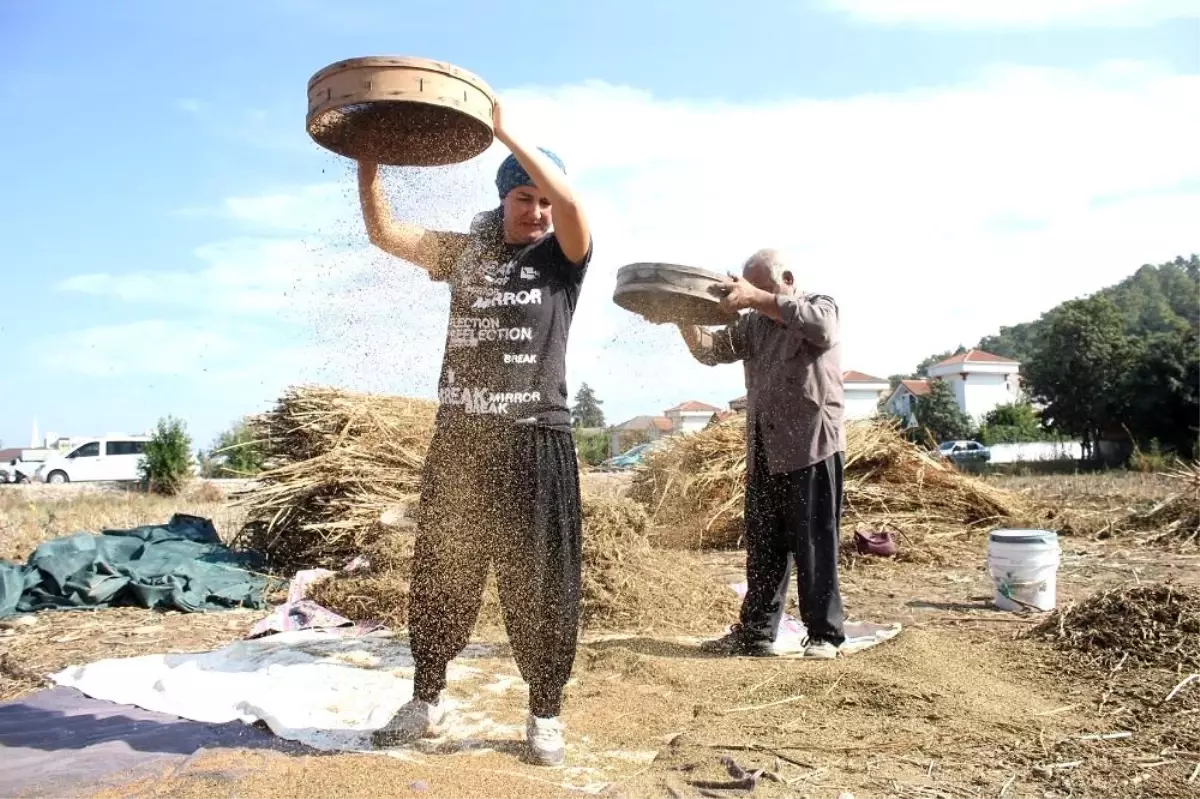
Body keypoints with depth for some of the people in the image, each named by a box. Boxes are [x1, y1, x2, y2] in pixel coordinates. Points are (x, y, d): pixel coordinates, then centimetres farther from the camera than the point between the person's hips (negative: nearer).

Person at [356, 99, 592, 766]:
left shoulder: (562, 258, 3)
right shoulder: (465, 252, 12)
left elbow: (572, 203, -17)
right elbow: (385, 232, 10)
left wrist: (509, 134, -16)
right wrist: (368, 160, 0)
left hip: (535, 443, -3)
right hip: (458, 441, 4)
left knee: (537, 583, 3)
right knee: (441, 575, 12)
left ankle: (545, 716, 17)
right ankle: (428, 702, 28)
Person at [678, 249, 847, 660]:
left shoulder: (820, 305, 2)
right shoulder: (752, 324, 17)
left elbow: (821, 327, -23)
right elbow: (710, 350, 7)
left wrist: (759, 299, -32)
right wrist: (684, 317, -11)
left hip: (811, 447, -5)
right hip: (763, 451, 6)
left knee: (814, 545, -2)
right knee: (763, 547, 10)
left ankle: (825, 634, 7)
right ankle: (755, 632, 17)